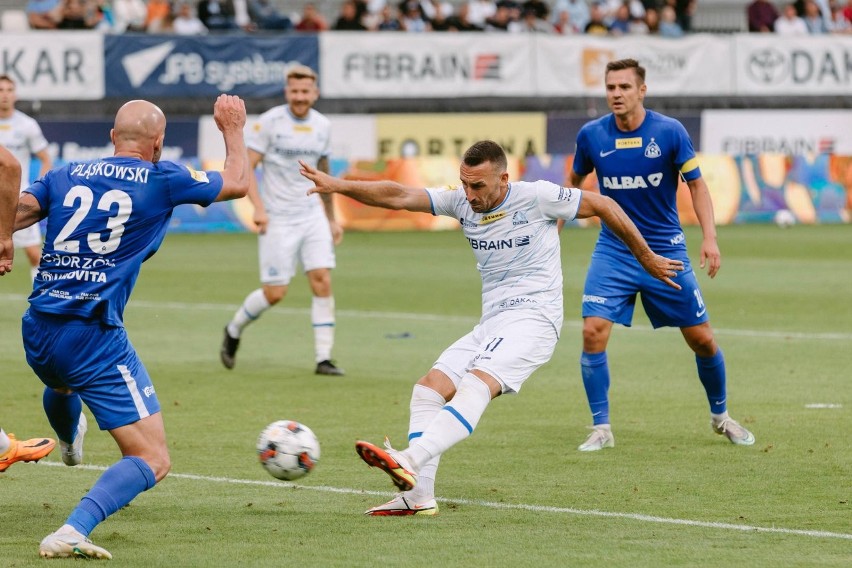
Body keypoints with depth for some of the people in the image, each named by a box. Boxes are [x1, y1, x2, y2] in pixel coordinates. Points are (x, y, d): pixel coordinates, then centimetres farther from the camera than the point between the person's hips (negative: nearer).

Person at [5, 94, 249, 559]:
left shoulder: (65, 176, 11)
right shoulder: (162, 179, 1)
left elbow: (11, 212, -3)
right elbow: (238, 183, 16)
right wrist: (233, 130, 30)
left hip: (37, 331, 6)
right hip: (95, 339, -6)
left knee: (62, 381, 43)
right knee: (152, 460, -6)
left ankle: (68, 442, 75)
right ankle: (73, 532, -27)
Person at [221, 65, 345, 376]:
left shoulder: (322, 126, 7)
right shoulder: (269, 122, -9)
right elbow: (245, 167, -9)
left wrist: (331, 219, 21)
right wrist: (258, 207, -21)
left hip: (313, 216, 4)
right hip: (277, 219, -4)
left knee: (323, 281, -8)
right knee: (275, 293, -3)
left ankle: (324, 358, -4)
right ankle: (234, 330, 25)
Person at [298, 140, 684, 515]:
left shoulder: (537, 197, -6)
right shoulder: (461, 202, 8)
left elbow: (604, 206, 4)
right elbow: (399, 197, 0)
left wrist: (648, 259, 12)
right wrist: (338, 186, -12)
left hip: (533, 318, -8)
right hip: (491, 324, 8)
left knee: (475, 385, -28)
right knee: (429, 387, -4)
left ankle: (410, 461, -47)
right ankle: (418, 495, -8)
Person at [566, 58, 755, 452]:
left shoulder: (670, 132, -11)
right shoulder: (591, 135, -5)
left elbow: (696, 184, -4)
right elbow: (575, 181, 14)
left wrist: (709, 237, -15)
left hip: (666, 251, -1)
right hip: (613, 250, 1)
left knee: (702, 339, 4)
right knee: (593, 331, -17)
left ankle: (720, 415, 30)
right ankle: (601, 428, -4)